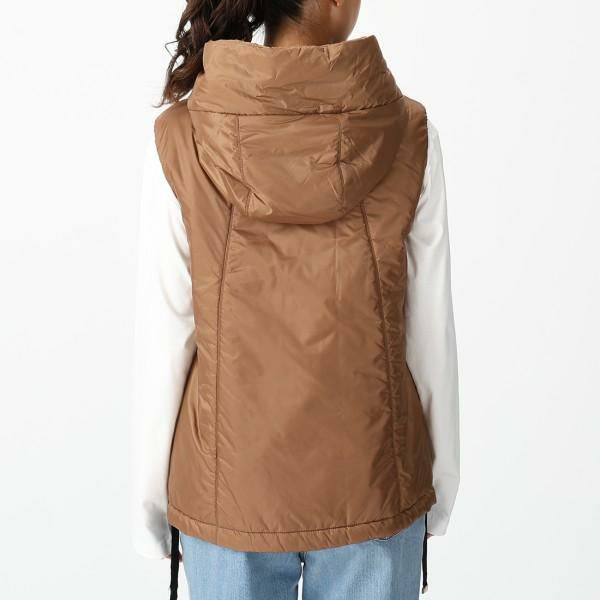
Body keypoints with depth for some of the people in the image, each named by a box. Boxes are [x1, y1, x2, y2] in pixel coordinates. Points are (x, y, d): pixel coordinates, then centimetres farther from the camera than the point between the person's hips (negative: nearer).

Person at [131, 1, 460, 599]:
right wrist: (439, 488, 8)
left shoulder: (181, 136, -13)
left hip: (230, 488, 0)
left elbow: (163, 338, -9)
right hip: (373, 486, 0)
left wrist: (150, 505, 4)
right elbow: (431, 336, -6)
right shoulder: (410, 136, -12)